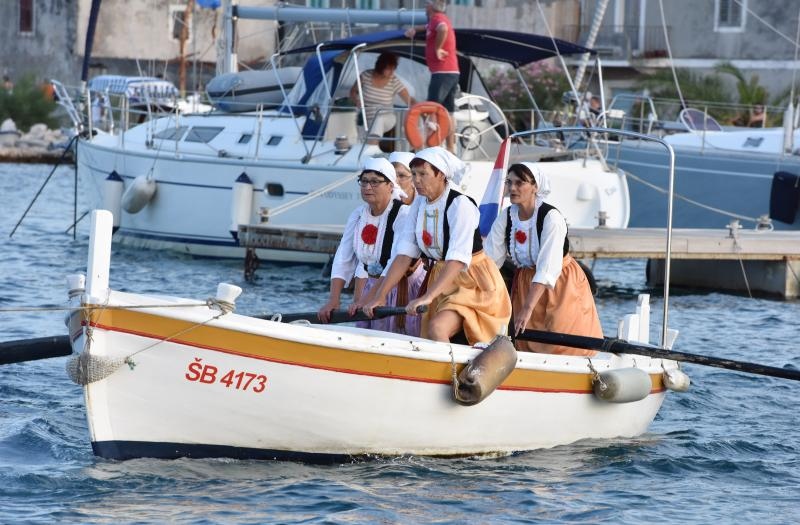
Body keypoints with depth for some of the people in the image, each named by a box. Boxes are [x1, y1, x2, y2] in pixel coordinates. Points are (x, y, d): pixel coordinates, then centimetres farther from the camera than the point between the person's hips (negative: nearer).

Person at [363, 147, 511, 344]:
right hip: (440, 280, 7)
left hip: (472, 283, -7)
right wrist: (380, 296, -8)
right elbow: (404, 254, 1)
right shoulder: (419, 205, 2)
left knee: (437, 328, -29)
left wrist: (428, 296, -39)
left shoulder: (460, 205, -20)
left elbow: (458, 260, -29)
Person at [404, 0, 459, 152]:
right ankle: (451, 148, 11)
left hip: (441, 72, -9)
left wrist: (437, 48, -24)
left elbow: (443, 28, -35)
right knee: (448, 112, 11)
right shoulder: (441, 19, 19)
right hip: (453, 72, 9)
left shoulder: (437, 19, -10)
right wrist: (415, 29, 33)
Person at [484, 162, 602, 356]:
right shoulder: (506, 217, -6)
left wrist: (528, 308, -38)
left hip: (561, 285, -6)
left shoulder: (551, 218, -24)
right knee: (526, 345, 4)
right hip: (525, 285, 6)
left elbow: (547, 269, -31)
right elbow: (489, 259, -7)